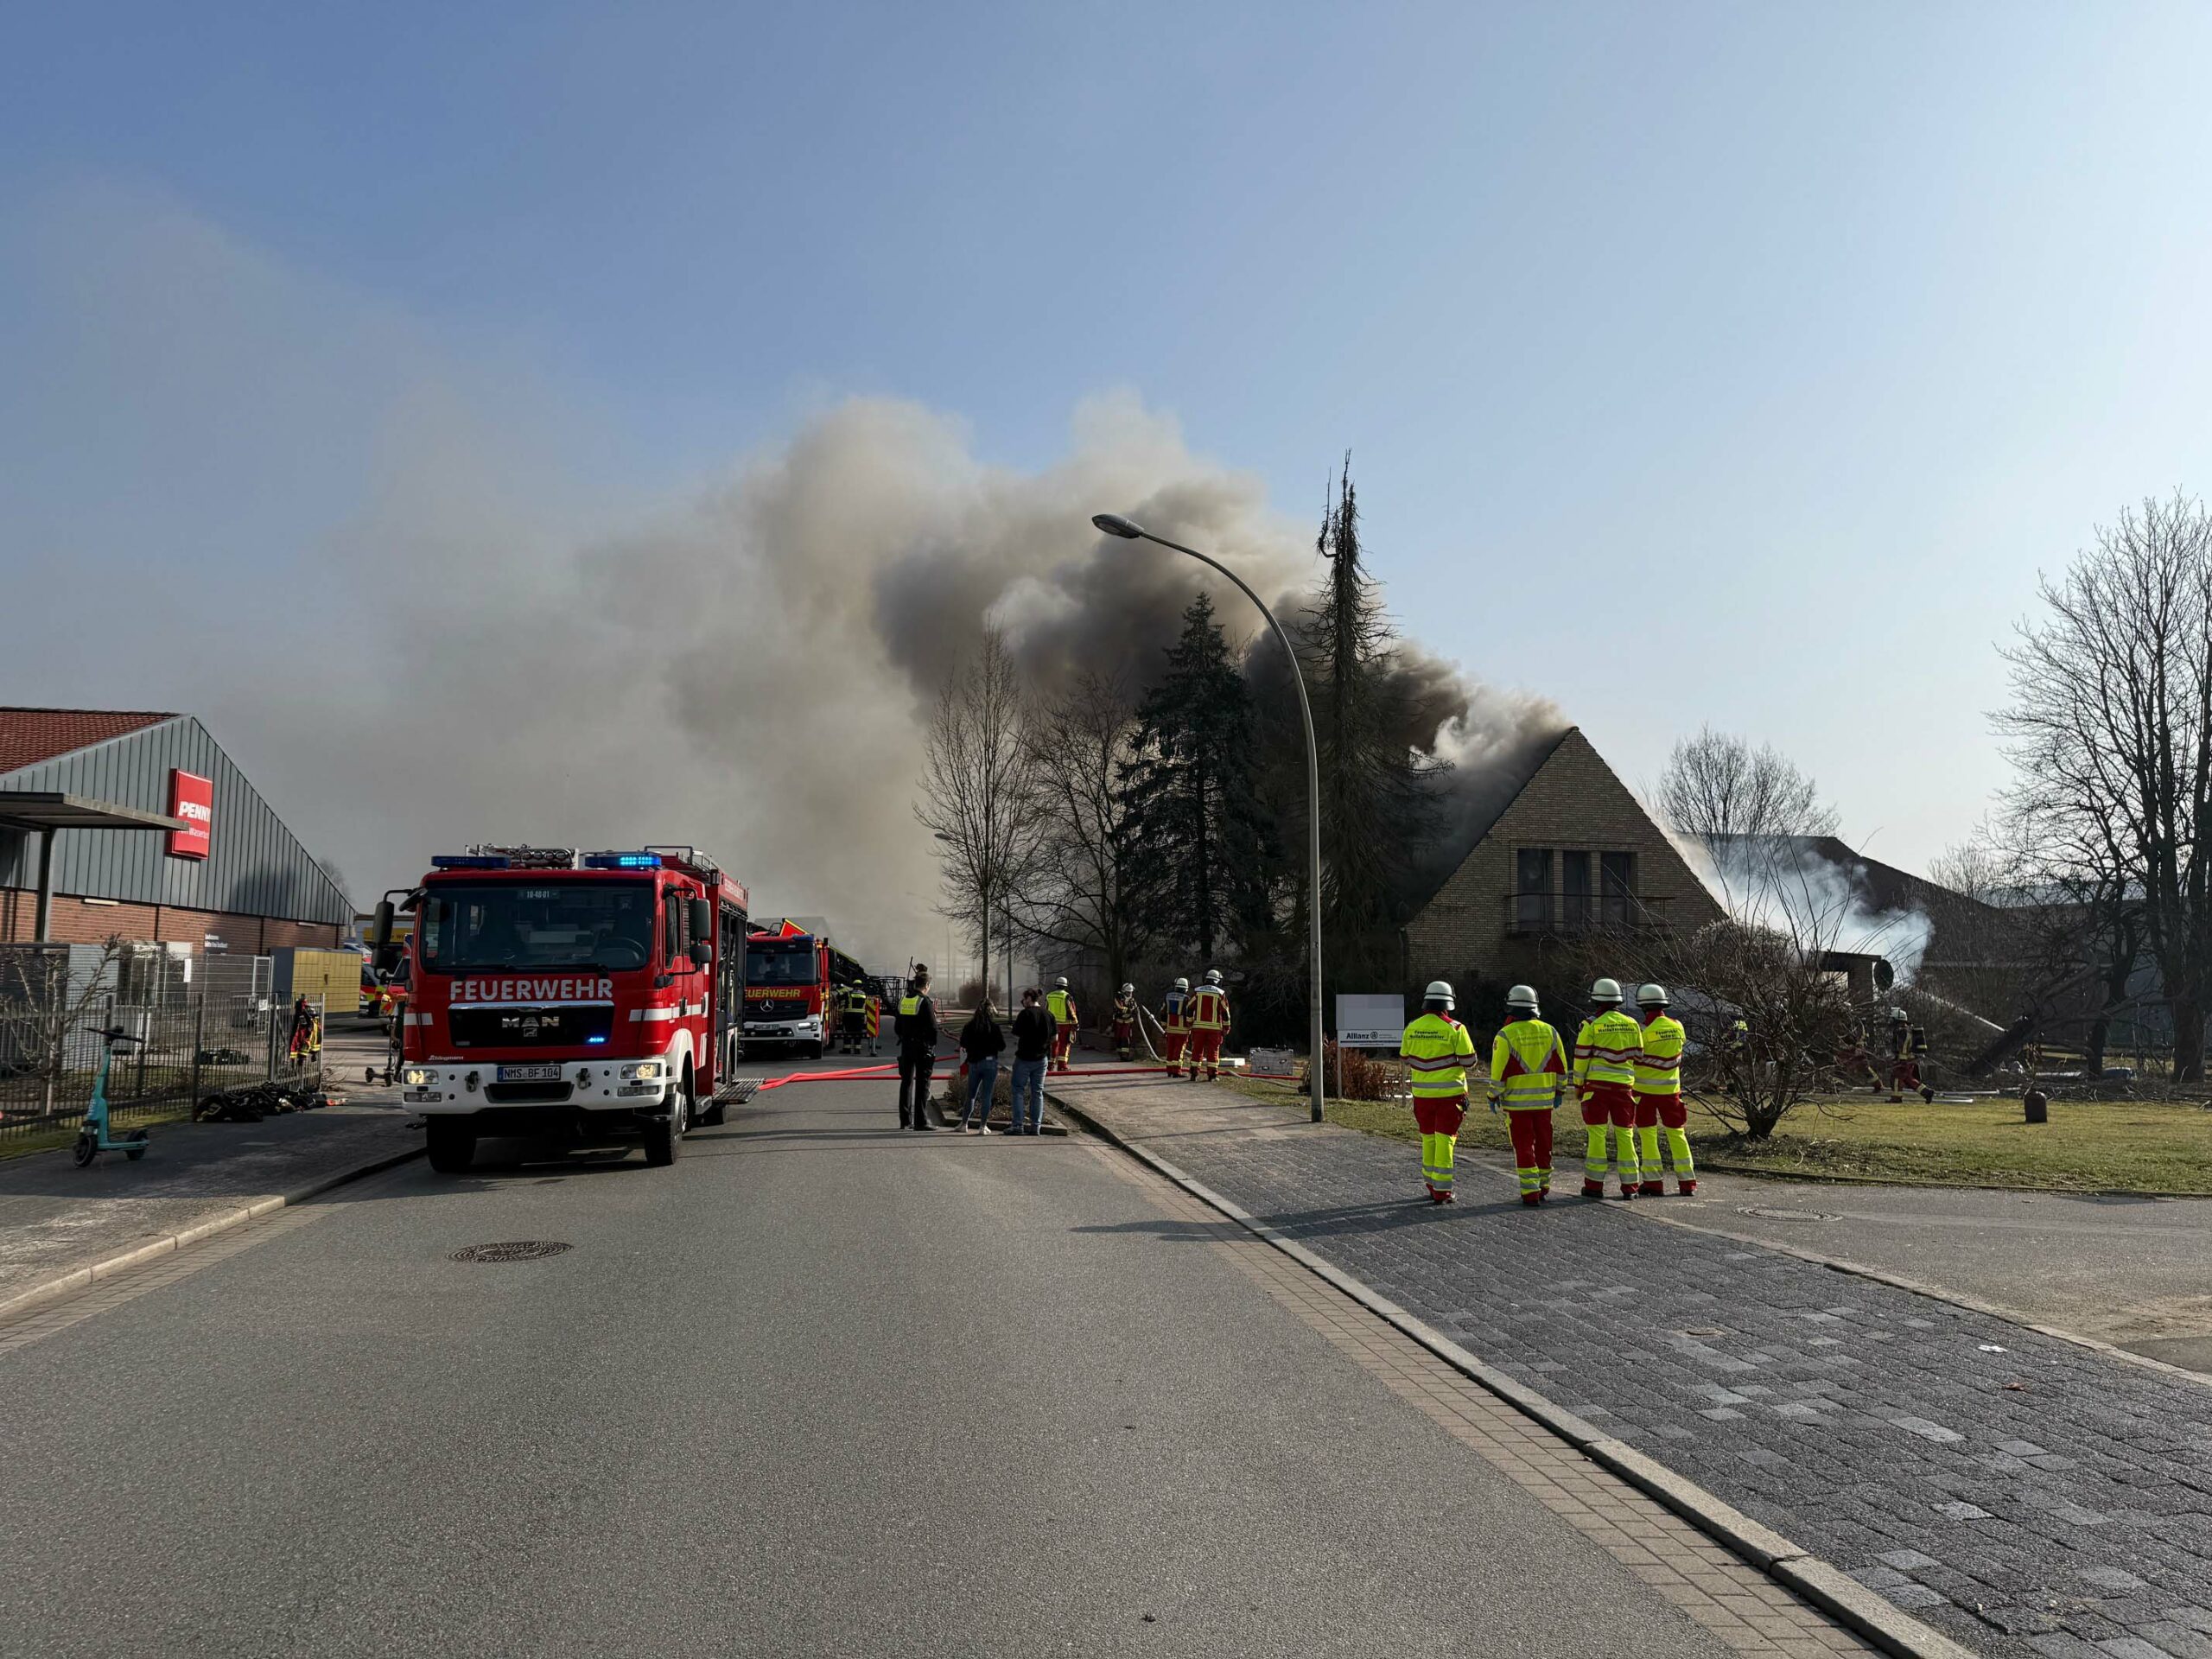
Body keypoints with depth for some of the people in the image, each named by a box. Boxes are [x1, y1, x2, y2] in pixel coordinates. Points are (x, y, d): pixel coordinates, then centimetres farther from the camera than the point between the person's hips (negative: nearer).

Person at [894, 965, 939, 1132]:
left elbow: (898, 1026, 13)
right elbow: (932, 1027, -15)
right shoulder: (925, 1002, -13)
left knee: (907, 1082, 10)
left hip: (906, 1047, 6)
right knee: (922, 1083, 0)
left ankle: (905, 1120, 10)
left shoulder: (903, 1000, 7)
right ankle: (921, 1121, 0)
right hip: (923, 1047, -6)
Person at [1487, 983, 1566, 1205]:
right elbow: (1561, 1067, 8)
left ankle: (1530, 1193, -2)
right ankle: (1543, 1188, 22)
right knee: (1543, 1145, 14)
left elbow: (1499, 1071, -11)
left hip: (1516, 1101, -4)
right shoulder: (1549, 1031, 3)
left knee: (1523, 1147, 1)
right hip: (1544, 1100, 4)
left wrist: (1493, 1096, -1)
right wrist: (1559, 1091, 19)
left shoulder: (1506, 1035, -11)